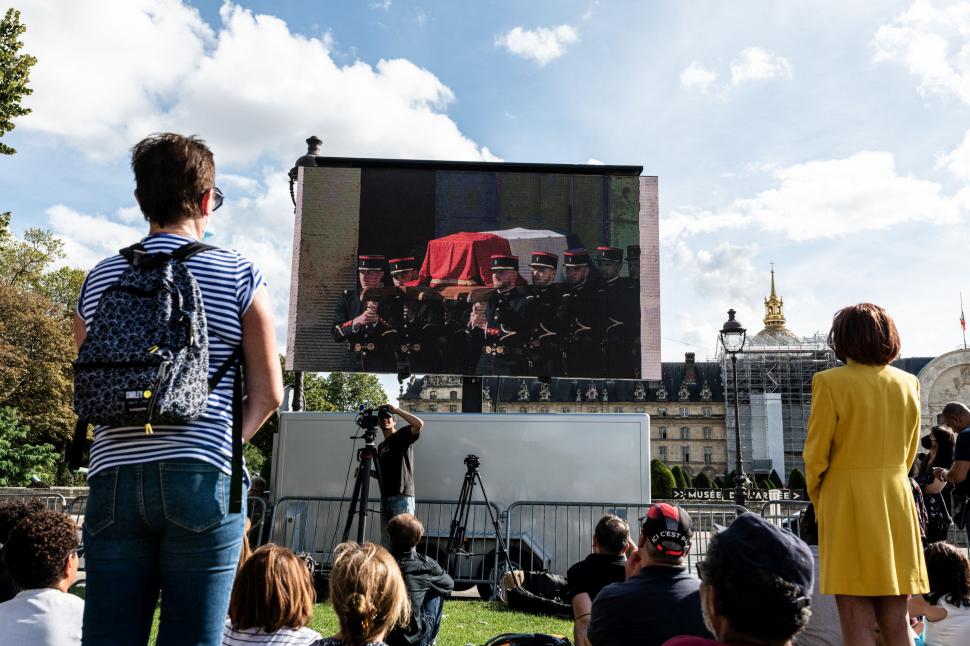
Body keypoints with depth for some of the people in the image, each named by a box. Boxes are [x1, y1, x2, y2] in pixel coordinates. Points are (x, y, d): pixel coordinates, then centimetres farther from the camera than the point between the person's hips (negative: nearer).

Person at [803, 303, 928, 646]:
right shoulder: (908, 383, 6)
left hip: (848, 503, -5)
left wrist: (818, 499, 9)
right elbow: (909, 452, 14)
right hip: (897, 502, 5)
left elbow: (815, 454, -7)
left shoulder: (830, 382, -10)